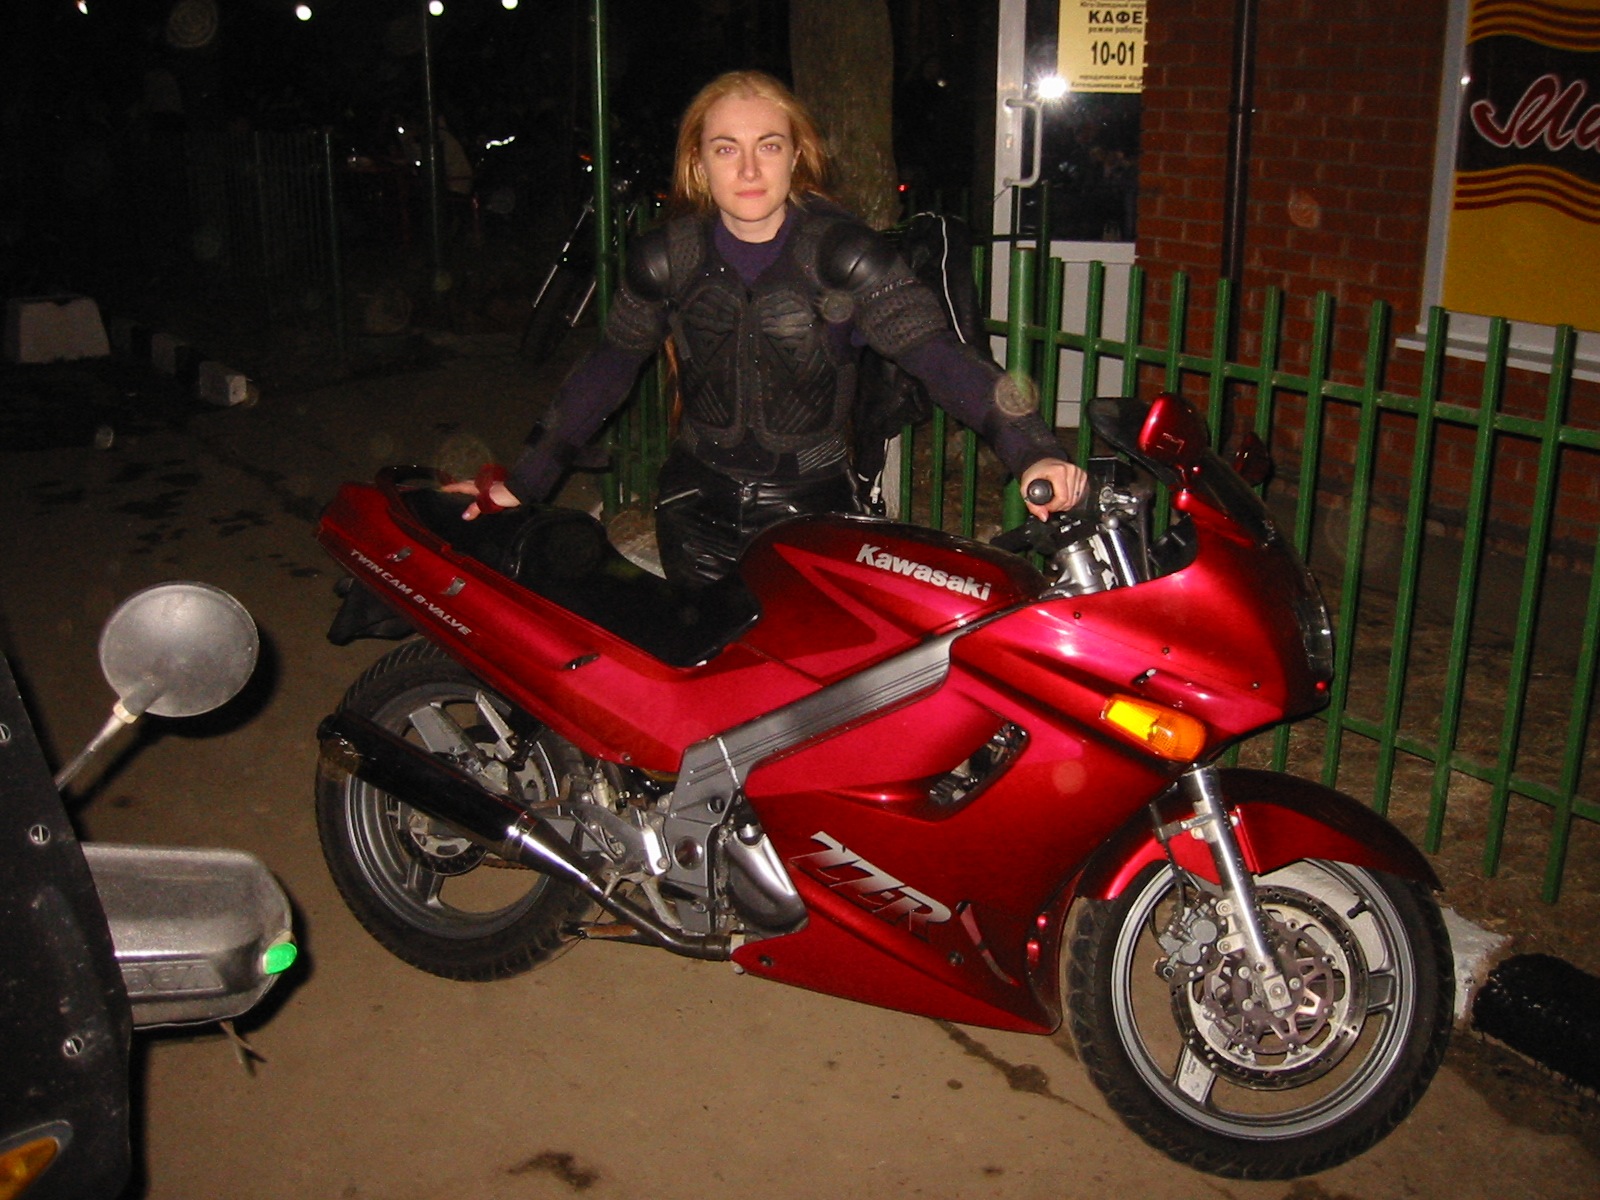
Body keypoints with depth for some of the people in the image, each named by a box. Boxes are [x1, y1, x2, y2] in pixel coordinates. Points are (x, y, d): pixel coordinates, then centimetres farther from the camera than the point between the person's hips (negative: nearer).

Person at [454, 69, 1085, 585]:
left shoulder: (843, 253, -12)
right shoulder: (667, 258, -3)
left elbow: (936, 354, -22)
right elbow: (607, 371, 8)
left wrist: (1031, 450, -37)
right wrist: (525, 480, 6)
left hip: (814, 509, -2)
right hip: (698, 508, 2)